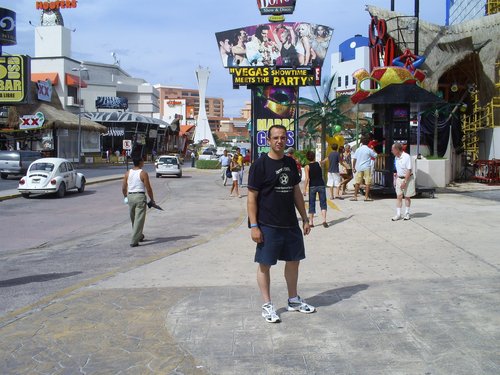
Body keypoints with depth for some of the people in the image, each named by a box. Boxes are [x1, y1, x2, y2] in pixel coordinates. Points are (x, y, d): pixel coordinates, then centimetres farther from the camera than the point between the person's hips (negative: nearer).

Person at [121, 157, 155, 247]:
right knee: (139, 219, -2)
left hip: (130, 196, 6)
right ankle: (134, 241, -7)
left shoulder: (128, 173, 5)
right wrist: (152, 199, 4)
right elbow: (148, 189, -8)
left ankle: (139, 236, 37)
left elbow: (123, 188, 8)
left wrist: (125, 197, 24)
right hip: (140, 197, -5)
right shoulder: (143, 174, -8)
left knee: (133, 219, 20)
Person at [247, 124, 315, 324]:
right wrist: (253, 226, -16)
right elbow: (252, 197, -11)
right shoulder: (260, 164, -10)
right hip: (268, 225, -6)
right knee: (265, 264, 3)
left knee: (293, 260, 15)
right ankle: (267, 305, 16)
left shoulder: (290, 163, 9)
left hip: (291, 224, 7)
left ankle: (293, 300, 32)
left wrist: (305, 219, 14)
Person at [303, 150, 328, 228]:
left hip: (312, 186, -1)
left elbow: (307, 178, -14)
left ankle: (311, 222, 9)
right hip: (321, 185, 1)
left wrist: (305, 189, -11)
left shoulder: (307, 167, -4)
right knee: (323, 203, 5)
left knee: (311, 204, 7)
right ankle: (324, 220, -9)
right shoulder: (319, 164, 4)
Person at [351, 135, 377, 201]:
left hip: (358, 168, 3)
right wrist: (373, 149, 19)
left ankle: (355, 196, 11)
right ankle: (366, 197, 0)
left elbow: (354, 159, 2)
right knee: (367, 183, 2)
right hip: (367, 168, -3)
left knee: (357, 182, 9)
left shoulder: (358, 149, 3)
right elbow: (375, 155, 6)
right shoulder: (369, 150, -5)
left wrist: (353, 167, 9)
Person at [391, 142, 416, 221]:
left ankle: (407, 213, 16)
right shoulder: (396, 158, 7)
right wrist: (395, 179, 13)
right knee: (399, 196, -1)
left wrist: (404, 181, -20)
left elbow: (409, 170, -18)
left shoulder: (406, 157, -17)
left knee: (407, 196, 5)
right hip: (399, 178, 6)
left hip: (408, 178, -6)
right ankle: (398, 214, -1)